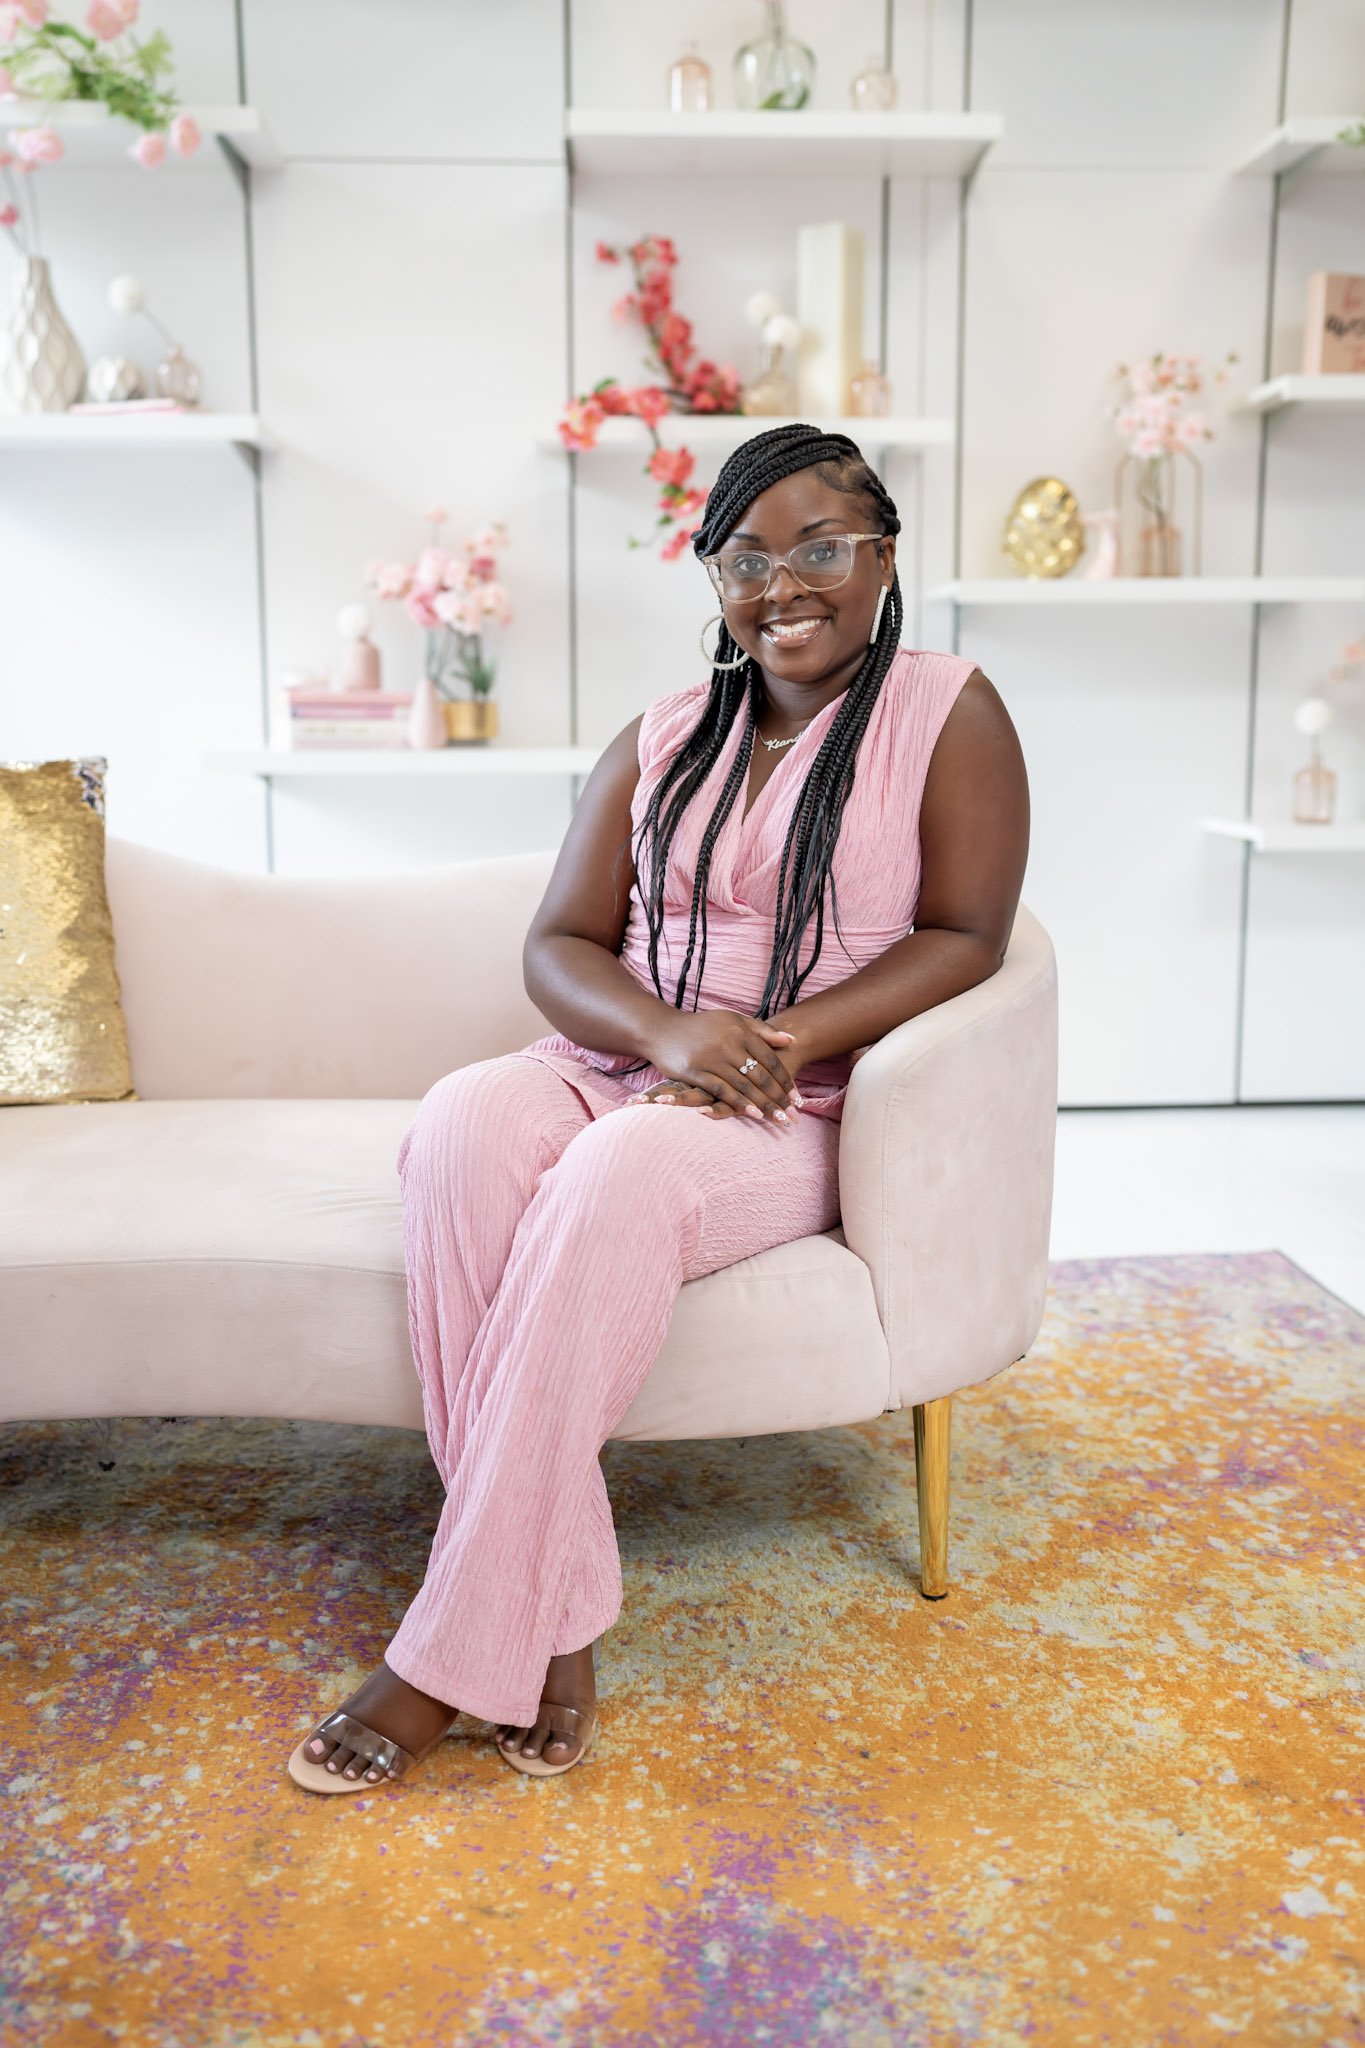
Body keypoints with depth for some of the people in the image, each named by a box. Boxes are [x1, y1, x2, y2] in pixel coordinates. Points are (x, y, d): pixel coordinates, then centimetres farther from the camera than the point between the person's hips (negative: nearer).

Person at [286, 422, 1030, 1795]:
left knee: (621, 1174, -36)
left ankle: (455, 1657, -27)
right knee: (468, 1121, -30)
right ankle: (554, 1611, -28)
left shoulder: (948, 713, 5)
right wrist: (668, 1029, -14)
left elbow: (963, 936, -4)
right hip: (618, 1067, 4)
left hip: (800, 1114, -4)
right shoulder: (661, 739, 15)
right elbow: (557, 944, 9)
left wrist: (783, 1043, -18)